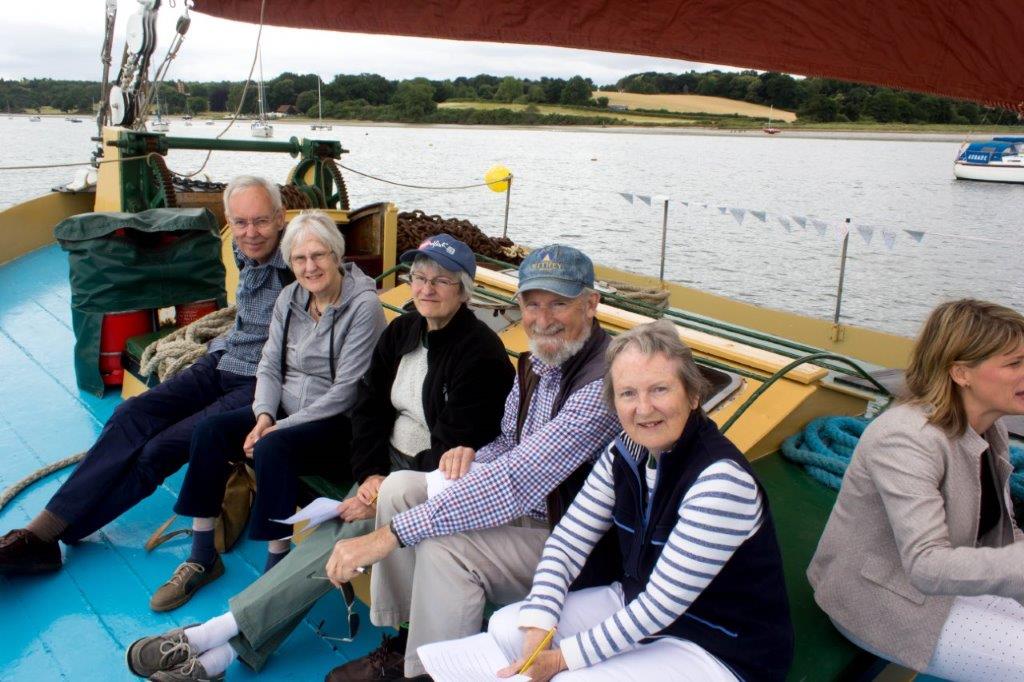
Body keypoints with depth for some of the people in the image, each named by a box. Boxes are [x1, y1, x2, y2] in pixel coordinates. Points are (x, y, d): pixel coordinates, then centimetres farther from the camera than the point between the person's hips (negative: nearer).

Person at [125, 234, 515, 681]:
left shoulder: (480, 352, -14)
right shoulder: (401, 331, 6)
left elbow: (457, 450, -17)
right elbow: (368, 409, 5)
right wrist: (371, 475, -10)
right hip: (391, 463, 6)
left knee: (350, 532, -27)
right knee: (335, 531, -20)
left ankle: (217, 634, -26)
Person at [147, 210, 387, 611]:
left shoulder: (363, 306, -15)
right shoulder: (289, 298, 6)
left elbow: (346, 390, -19)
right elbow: (269, 366, 9)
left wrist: (283, 426, -19)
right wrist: (264, 416, -10)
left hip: (339, 424, -7)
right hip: (285, 412, 7)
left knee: (273, 450, -32)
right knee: (209, 431, -12)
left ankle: (277, 568, -16)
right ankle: (202, 559, -1)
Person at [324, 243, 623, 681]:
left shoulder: (604, 382, -28)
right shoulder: (538, 361, 1)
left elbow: (519, 480, -34)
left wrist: (390, 534, -33)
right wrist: (473, 455, -11)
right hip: (526, 509, 9)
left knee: (443, 548, -28)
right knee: (399, 487, -1)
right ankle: (402, 645, 9)